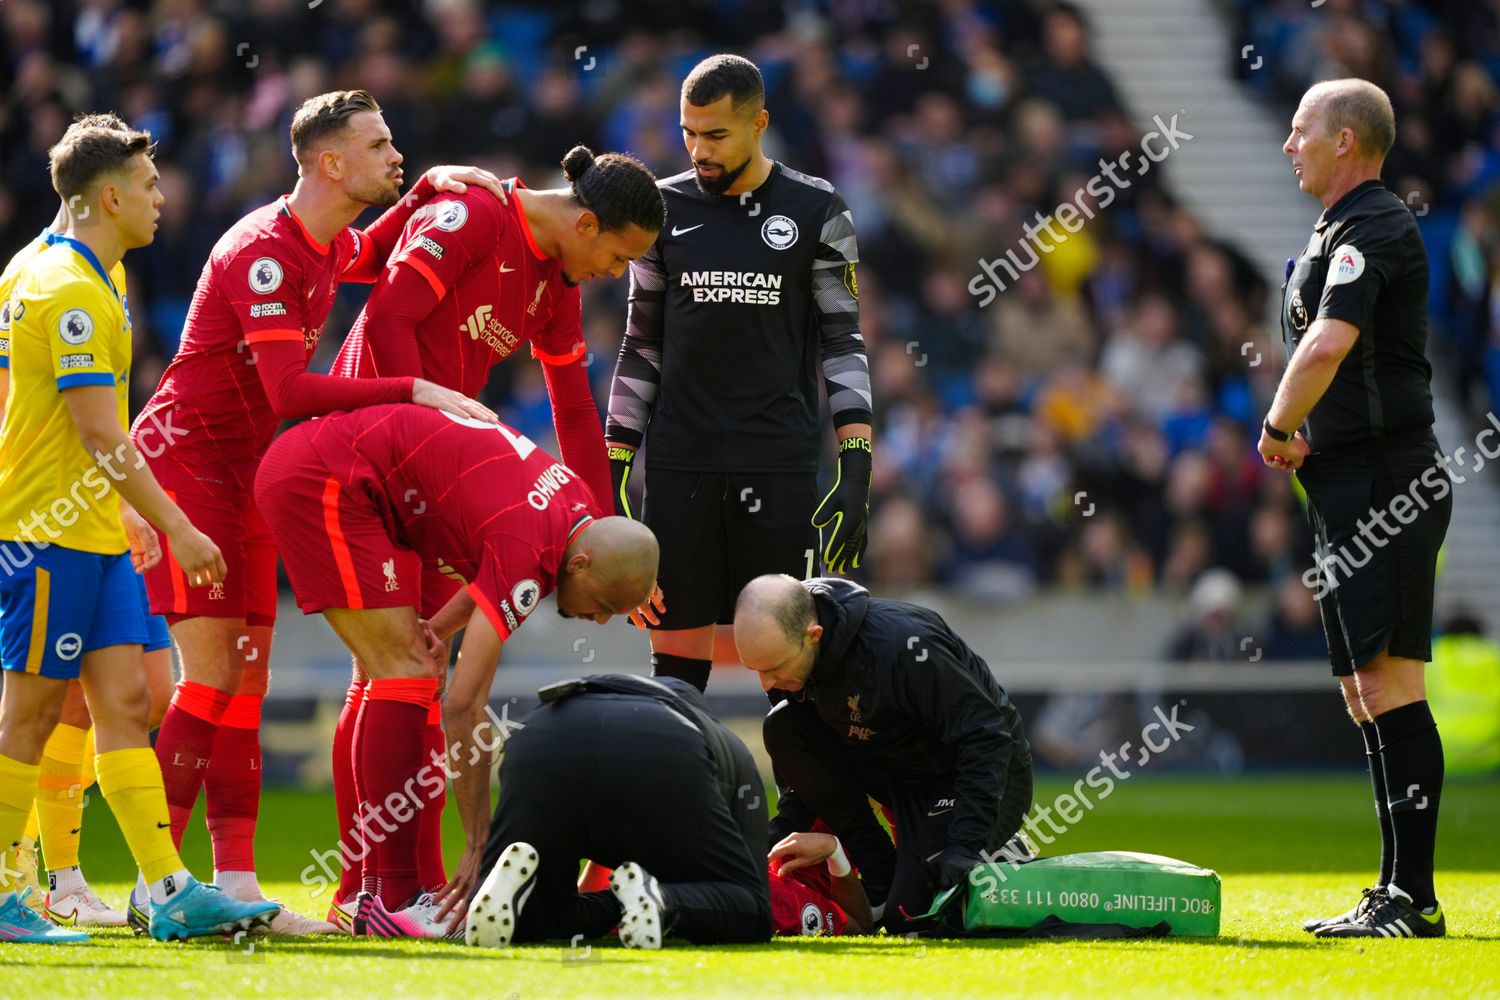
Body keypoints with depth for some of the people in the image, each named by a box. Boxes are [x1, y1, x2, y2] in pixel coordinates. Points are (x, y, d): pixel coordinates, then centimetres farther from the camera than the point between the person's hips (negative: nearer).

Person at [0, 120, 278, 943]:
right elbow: (99, 433, -20)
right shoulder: (71, 291, -16)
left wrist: (127, 509, 24)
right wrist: (176, 528, -18)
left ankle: (169, 892, 0)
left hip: (94, 534, 10)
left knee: (125, 702, 4)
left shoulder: (83, 282, 16)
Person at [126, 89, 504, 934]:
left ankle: (237, 881, 4)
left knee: (248, 681, 4)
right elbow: (291, 391, -30)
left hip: (246, 475, 9)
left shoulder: (325, 244, 7)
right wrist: (413, 391, -32)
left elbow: (369, 256, 35)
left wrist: (429, 190, 19)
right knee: (212, 674, -13)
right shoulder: (263, 252, -21)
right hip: (183, 461, -9)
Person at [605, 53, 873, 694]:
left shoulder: (814, 211, 2)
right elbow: (642, 345, 13)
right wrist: (615, 463, 7)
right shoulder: (667, 208, 8)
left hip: (779, 462, -2)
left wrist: (857, 463, -6)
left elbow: (843, 341, 3)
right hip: (680, 462, 2)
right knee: (676, 650, 0)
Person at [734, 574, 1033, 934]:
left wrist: (965, 847, -34)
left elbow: (986, 738, -30)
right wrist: (782, 832, -11)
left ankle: (998, 857, 11)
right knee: (782, 728, -14)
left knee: (907, 915, -19)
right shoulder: (783, 648, -12)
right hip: (898, 768, 7)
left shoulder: (898, 644, -35)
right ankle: (881, 880, -7)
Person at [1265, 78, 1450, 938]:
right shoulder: (1340, 231, 19)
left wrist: (1277, 430, -12)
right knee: (1364, 691, 11)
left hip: (1386, 484, -11)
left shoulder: (1373, 230, -13)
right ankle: (1398, 893, 14)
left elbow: (1327, 347, -27)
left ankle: (1414, 896, -14)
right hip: (1351, 491, 11)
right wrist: (1297, 434, 13)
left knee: (1389, 686, -13)